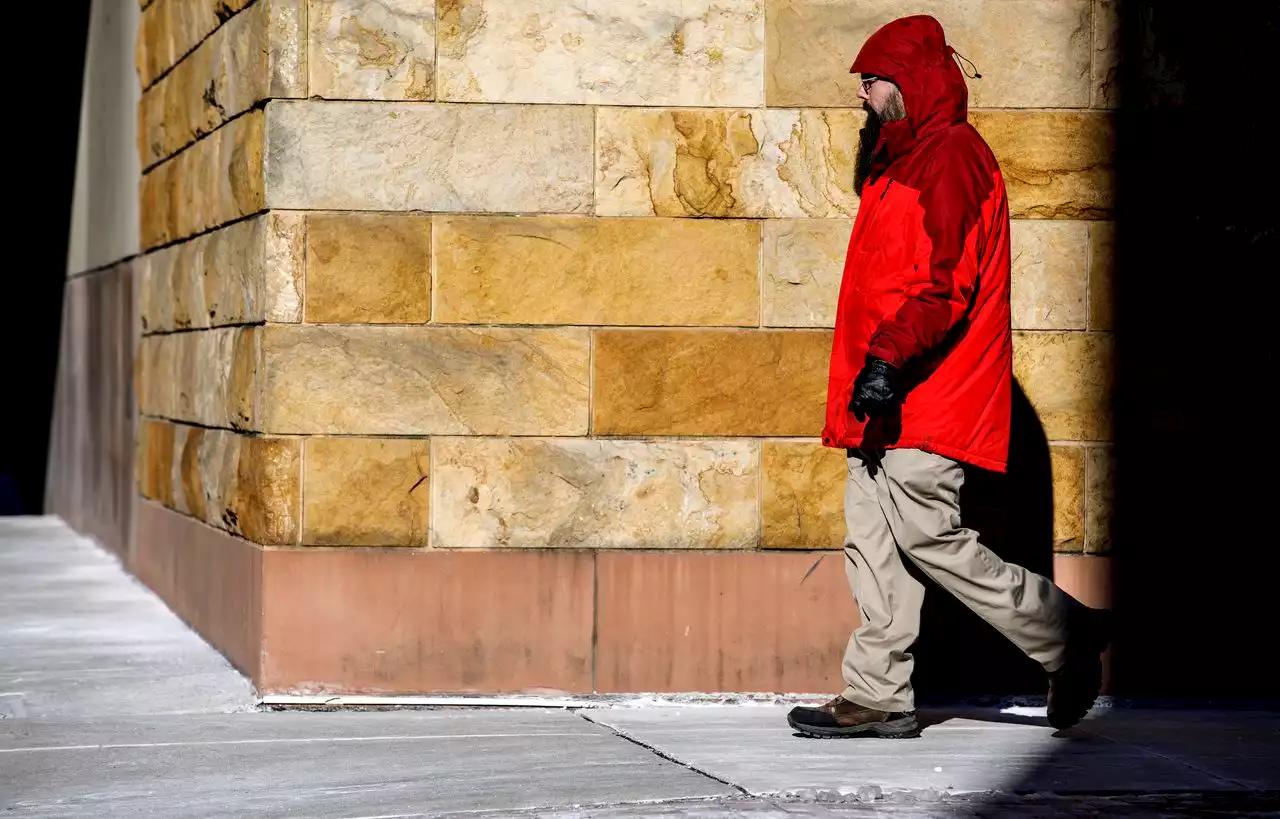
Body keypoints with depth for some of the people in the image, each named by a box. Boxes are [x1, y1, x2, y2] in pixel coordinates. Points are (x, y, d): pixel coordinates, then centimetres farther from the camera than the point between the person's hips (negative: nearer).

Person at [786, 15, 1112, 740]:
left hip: (926, 401, -10)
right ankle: (879, 698, 5)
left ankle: (1063, 632, 3)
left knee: (925, 534, -10)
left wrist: (889, 357, -28)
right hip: (891, 404, 10)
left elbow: (945, 283, -21)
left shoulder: (951, 156, -11)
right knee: (872, 539, 5)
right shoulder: (907, 158, 22)